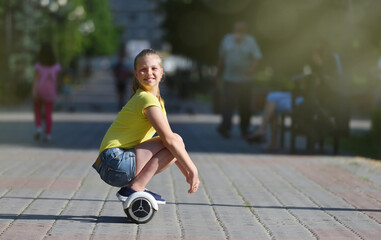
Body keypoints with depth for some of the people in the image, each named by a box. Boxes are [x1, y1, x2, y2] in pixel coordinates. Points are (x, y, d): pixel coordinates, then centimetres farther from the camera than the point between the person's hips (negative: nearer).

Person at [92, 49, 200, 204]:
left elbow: (168, 138, 20)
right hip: (115, 163, -10)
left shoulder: (157, 100, 19)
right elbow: (169, 139, -17)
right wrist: (193, 169, -13)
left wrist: (187, 173, 14)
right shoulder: (147, 99, -12)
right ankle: (135, 189, -15)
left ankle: (135, 187, 9)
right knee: (177, 141, -15)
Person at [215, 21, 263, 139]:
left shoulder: (250, 41, 2)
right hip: (230, 79, 0)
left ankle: (244, 127, 20)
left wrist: (252, 67, -28)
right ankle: (225, 127, -14)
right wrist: (218, 74, 16)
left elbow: (257, 56, -9)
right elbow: (221, 58, 14)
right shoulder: (227, 39, 7)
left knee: (245, 105, 5)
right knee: (228, 103, -12)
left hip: (245, 79, 0)